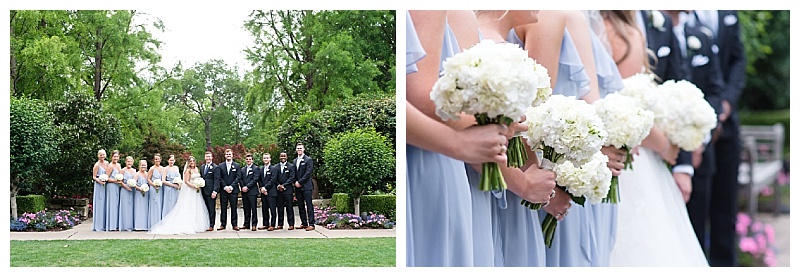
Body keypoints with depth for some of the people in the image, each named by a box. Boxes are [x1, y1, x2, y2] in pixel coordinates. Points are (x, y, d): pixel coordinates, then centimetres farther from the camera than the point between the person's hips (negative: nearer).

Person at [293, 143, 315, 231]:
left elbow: (308, 173, -11)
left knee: (309, 205, -7)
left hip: (306, 186, -7)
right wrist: (295, 182, 1)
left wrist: (300, 182, -13)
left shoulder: (308, 160, -4)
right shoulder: (295, 161, 17)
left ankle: (311, 224, -9)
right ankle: (304, 223, 12)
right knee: (301, 206, 8)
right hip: (298, 187, 7)